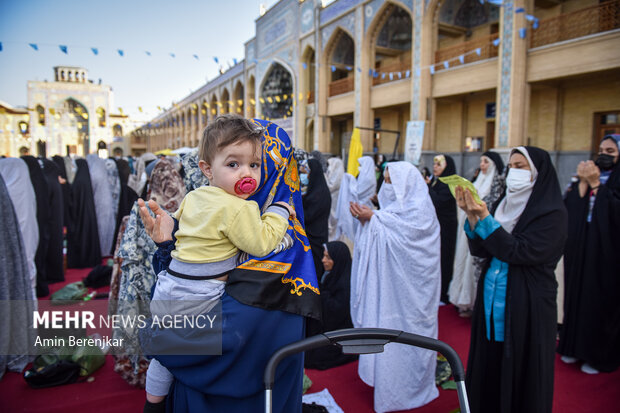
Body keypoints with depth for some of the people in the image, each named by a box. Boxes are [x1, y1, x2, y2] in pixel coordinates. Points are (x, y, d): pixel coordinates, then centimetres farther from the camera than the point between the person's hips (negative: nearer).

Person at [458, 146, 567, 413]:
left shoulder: (552, 213, -10)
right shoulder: (505, 204, 8)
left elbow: (522, 251, -22)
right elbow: (480, 250, 3)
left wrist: (485, 218, -23)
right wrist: (471, 216, -11)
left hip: (527, 304, -5)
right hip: (493, 298, 6)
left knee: (520, 370, 7)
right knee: (488, 364, 13)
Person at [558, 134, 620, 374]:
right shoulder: (590, 173, 11)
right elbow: (568, 206, 0)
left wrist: (595, 184, -16)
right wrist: (582, 182, -11)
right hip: (579, 249, 5)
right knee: (576, 295, 10)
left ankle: (599, 355, 17)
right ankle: (575, 346, 24)